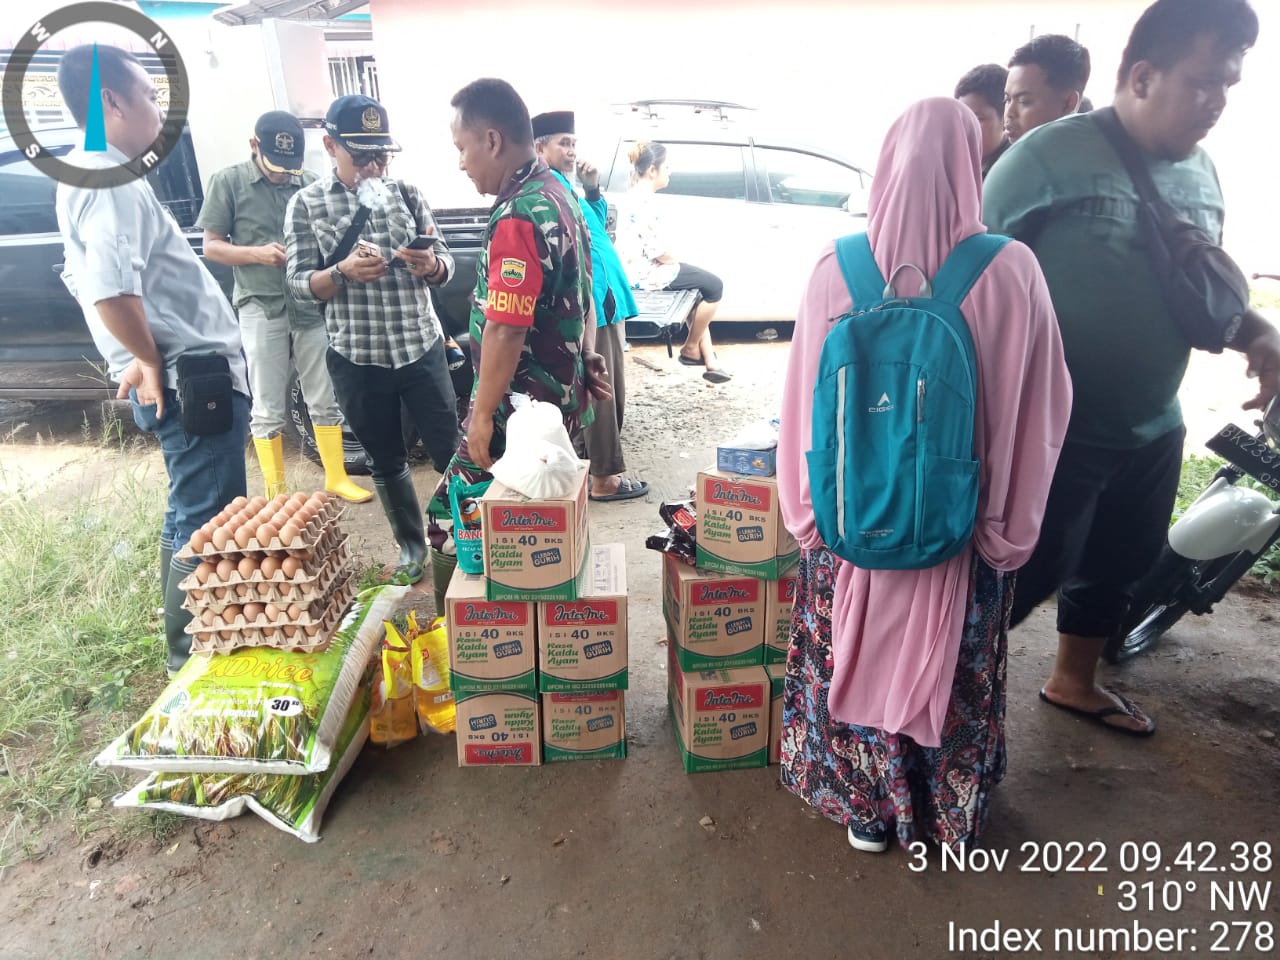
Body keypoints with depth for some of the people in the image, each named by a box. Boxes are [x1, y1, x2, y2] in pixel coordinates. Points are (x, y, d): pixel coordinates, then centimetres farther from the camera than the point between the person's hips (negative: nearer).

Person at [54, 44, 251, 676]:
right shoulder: (113, 181, -15)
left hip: (179, 379, 11)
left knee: (190, 518, 20)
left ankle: (189, 645, 35)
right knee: (208, 525, -3)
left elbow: (84, 279, 25)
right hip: (192, 378, -11)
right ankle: (194, 658, 9)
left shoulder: (85, 178, 17)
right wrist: (150, 360, -17)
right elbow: (112, 288, -31)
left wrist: (142, 360, 20)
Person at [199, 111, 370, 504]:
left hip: (312, 305, 3)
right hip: (261, 309, -2)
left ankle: (336, 478, 23)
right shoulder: (228, 182, 0)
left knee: (325, 399, 10)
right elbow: (212, 247, 0)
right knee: (268, 409, 3)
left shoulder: (310, 183, 6)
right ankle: (275, 492, 15)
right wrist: (257, 254, -17)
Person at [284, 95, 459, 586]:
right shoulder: (306, 204, -1)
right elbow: (299, 284, -4)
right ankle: (413, 548, 31)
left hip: (422, 348, 0)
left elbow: (446, 264, 4)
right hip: (356, 358, 0)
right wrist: (343, 272, -23)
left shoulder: (407, 194, 3)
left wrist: (431, 265, -20)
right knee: (386, 461, 13)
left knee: (449, 450, 6)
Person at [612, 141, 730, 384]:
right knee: (713, 285, -2)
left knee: (702, 286, 18)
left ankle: (709, 359, 14)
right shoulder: (643, 201, -20)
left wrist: (672, 260, 10)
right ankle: (691, 349, 11)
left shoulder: (636, 197, 13)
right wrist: (675, 261, -6)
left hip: (642, 268, 11)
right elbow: (656, 248, -23)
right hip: (646, 272, -11)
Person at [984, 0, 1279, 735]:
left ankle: (1075, 681, 42)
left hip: (1153, 427, 8)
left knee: (1119, 564, 19)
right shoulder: (1052, 155, -14)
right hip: (1053, 427, -7)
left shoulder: (1202, 173, 8)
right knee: (1026, 570, -1)